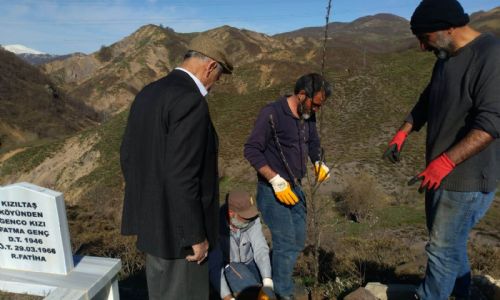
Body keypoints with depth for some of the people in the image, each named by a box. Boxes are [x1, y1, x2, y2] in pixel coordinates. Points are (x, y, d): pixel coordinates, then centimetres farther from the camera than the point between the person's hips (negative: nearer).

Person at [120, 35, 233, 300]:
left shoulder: (147, 94, 7)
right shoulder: (190, 100, -22)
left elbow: (127, 154, 12)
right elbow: (180, 176, -27)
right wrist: (196, 235, -18)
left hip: (151, 219, 9)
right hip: (178, 226, -9)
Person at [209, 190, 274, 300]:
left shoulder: (252, 220, -16)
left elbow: (260, 249, -23)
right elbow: (214, 266, -31)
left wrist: (267, 280, -37)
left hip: (248, 265, 4)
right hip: (225, 271, -4)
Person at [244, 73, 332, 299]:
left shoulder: (308, 116, 4)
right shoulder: (272, 113, -18)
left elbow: (313, 142, 21)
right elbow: (251, 149, -19)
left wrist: (319, 163, 2)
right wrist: (275, 180, -23)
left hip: (295, 188, 8)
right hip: (273, 190, -8)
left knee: (298, 242, 15)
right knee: (286, 244, -3)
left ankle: (278, 279, 35)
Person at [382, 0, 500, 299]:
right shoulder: (446, 59, 9)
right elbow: (426, 103, 20)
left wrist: (445, 162, -30)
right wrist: (403, 134, 6)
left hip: (467, 178, -9)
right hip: (441, 174, 9)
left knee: (443, 249, 2)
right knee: (451, 242, 22)